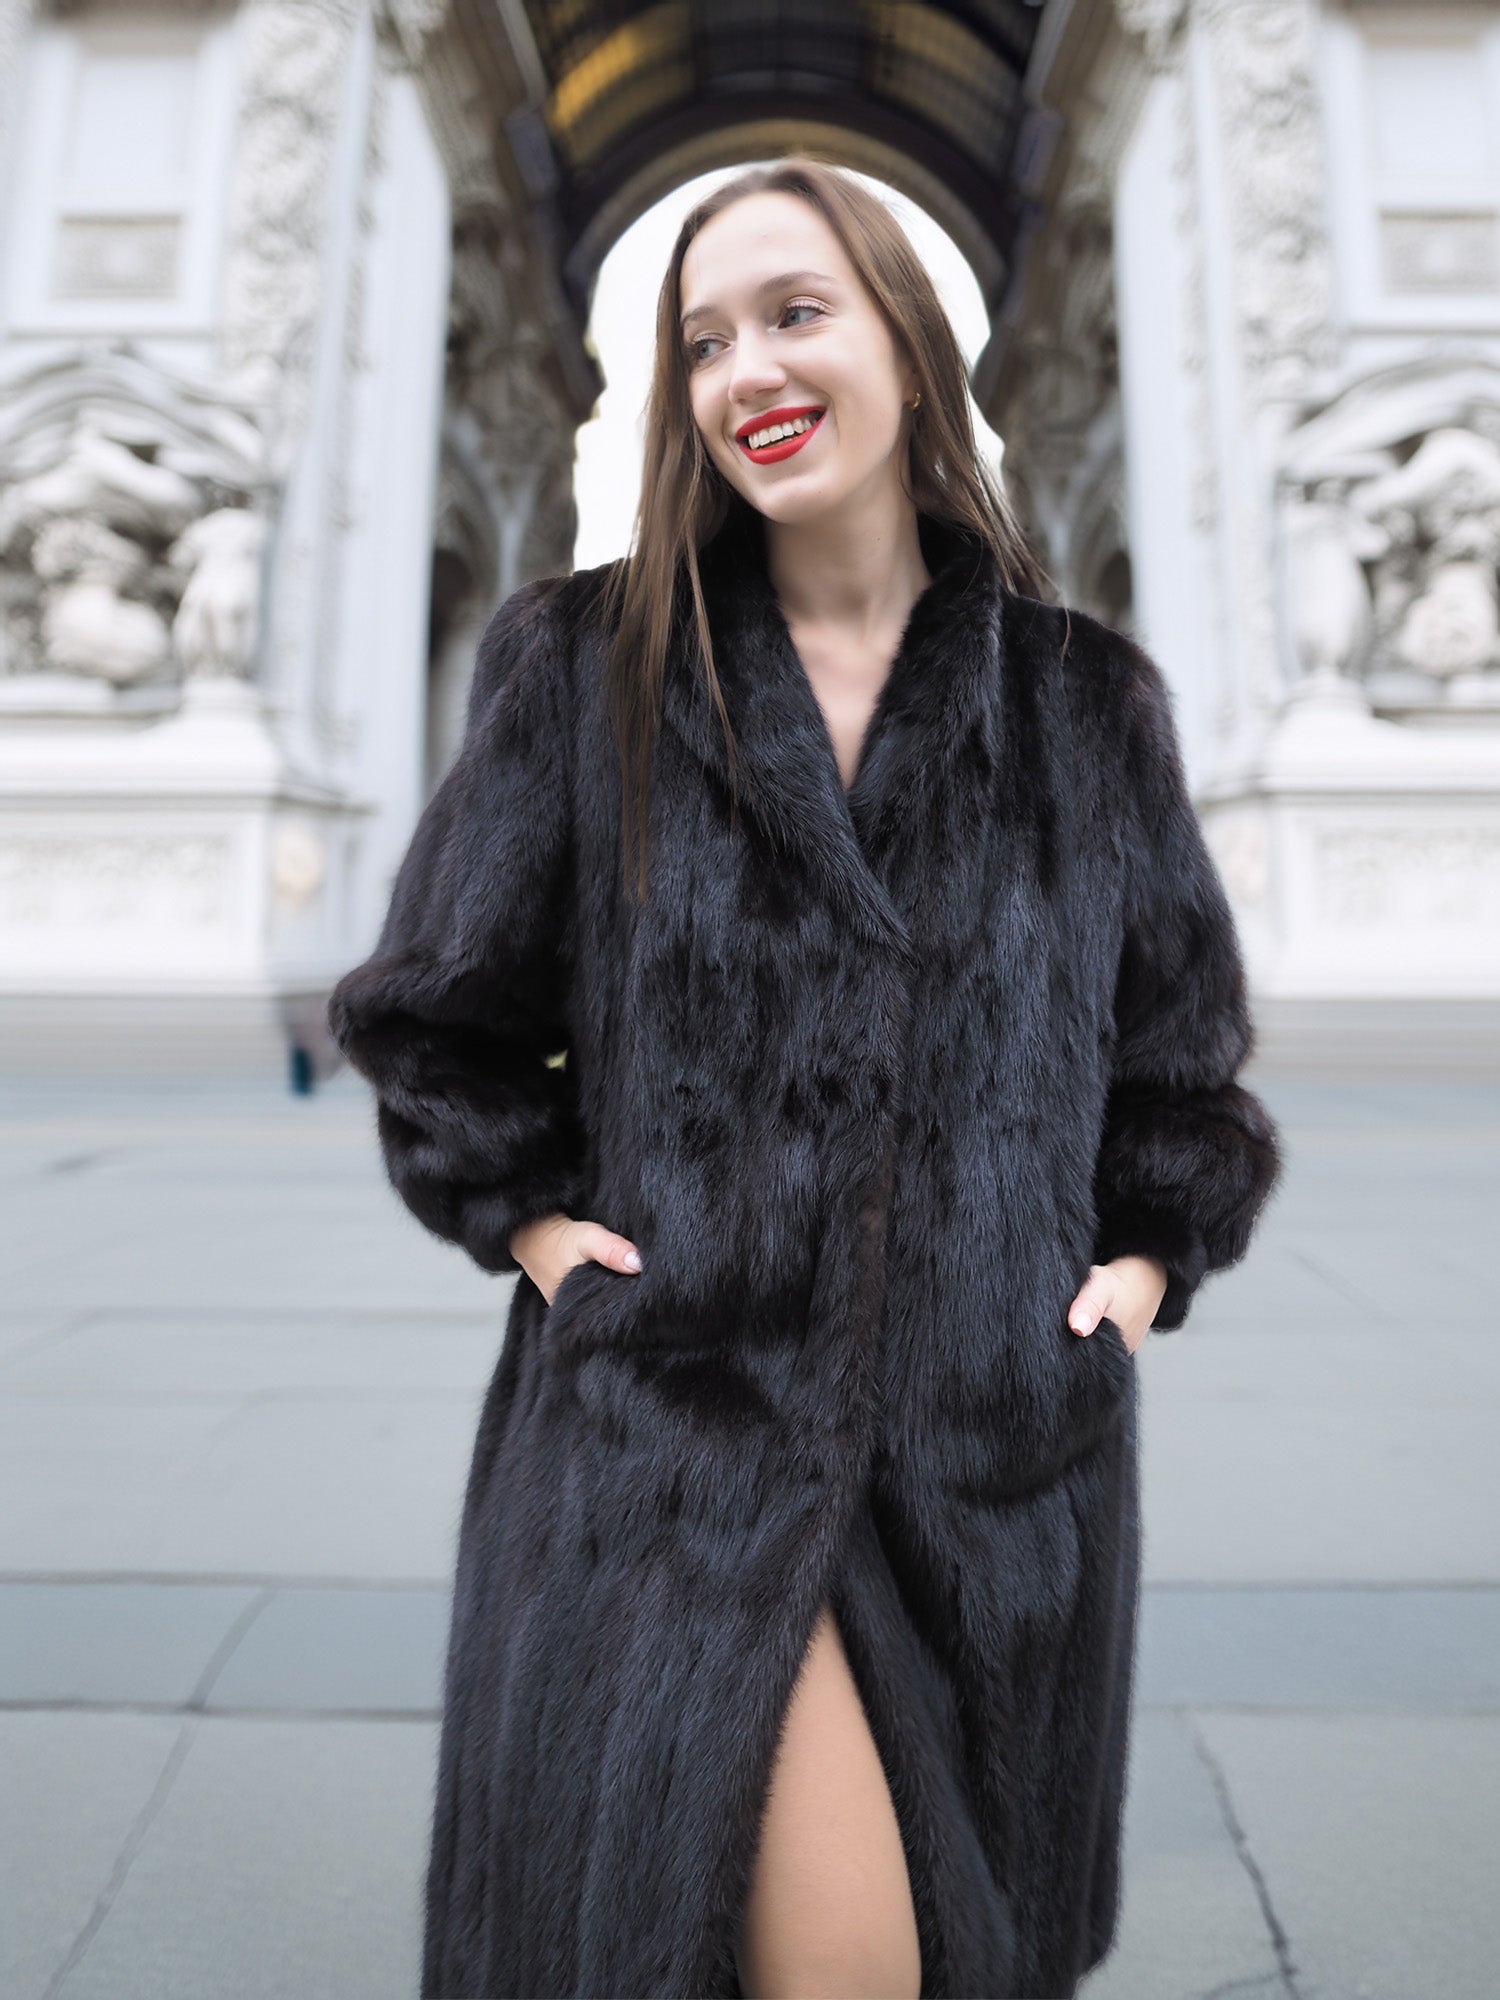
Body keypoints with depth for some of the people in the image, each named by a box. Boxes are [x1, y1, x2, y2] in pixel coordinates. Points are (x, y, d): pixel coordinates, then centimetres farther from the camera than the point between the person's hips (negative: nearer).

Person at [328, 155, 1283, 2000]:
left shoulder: (1089, 706, 5)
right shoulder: (584, 667, 0)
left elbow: (1184, 1044, 16)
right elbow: (437, 1006, 8)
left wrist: (1153, 1248, 5)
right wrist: (525, 1212, -2)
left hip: (1006, 1425, 3)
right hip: (677, 1404, -2)